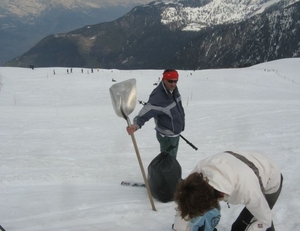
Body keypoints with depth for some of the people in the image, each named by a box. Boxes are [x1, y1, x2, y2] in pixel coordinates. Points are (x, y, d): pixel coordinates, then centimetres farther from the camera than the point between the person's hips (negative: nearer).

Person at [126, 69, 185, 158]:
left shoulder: (173, 89, -6)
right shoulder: (157, 97, -33)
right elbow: (145, 113, -43)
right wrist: (136, 125, -62)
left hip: (176, 133, 9)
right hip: (167, 137, -8)